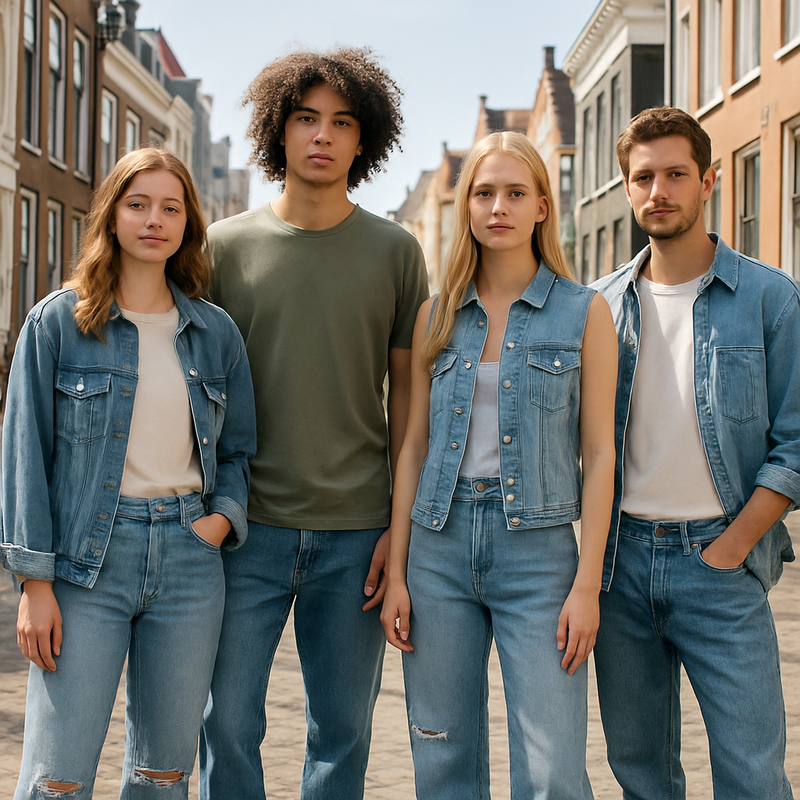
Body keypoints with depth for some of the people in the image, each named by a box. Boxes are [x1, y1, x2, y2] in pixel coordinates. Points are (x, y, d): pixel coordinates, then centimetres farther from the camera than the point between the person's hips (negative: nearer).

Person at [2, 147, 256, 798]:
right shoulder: (58, 322, 0)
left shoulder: (217, 332, 10)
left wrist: (224, 517, -2)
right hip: (87, 556, -3)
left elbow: (240, 449, 18)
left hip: (188, 558, 3)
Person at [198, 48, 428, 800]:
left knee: (342, 731, 8)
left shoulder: (395, 252, 4)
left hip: (355, 531, 0)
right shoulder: (226, 246, 4)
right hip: (249, 528, 0)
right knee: (228, 723, 1)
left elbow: (407, 394, 6)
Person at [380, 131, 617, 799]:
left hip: (537, 547, -3)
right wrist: (397, 572, 6)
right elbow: (414, 447, 11)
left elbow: (598, 454, -1)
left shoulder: (584, 312, 1)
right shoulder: (437, 316, 10)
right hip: (441, 544, 3)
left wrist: (588, 583, -7)